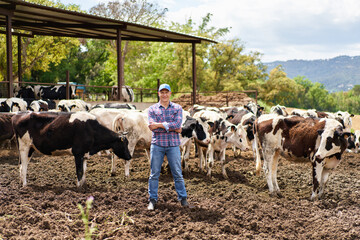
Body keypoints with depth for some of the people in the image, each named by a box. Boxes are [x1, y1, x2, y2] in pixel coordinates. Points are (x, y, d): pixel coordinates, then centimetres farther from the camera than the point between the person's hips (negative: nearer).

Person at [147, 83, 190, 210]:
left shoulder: (177, 108, 7)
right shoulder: (152, 109, 6)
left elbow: (178, 124, -10)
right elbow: (152, 127, -8)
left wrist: (160, 125, -14)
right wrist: (171, 127, -11)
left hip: (173, 144, 0)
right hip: (157, 144, 0)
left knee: (177, 173, 4)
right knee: (154, 173, 3)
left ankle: (183, 198, 13)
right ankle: (152, 199, 11)